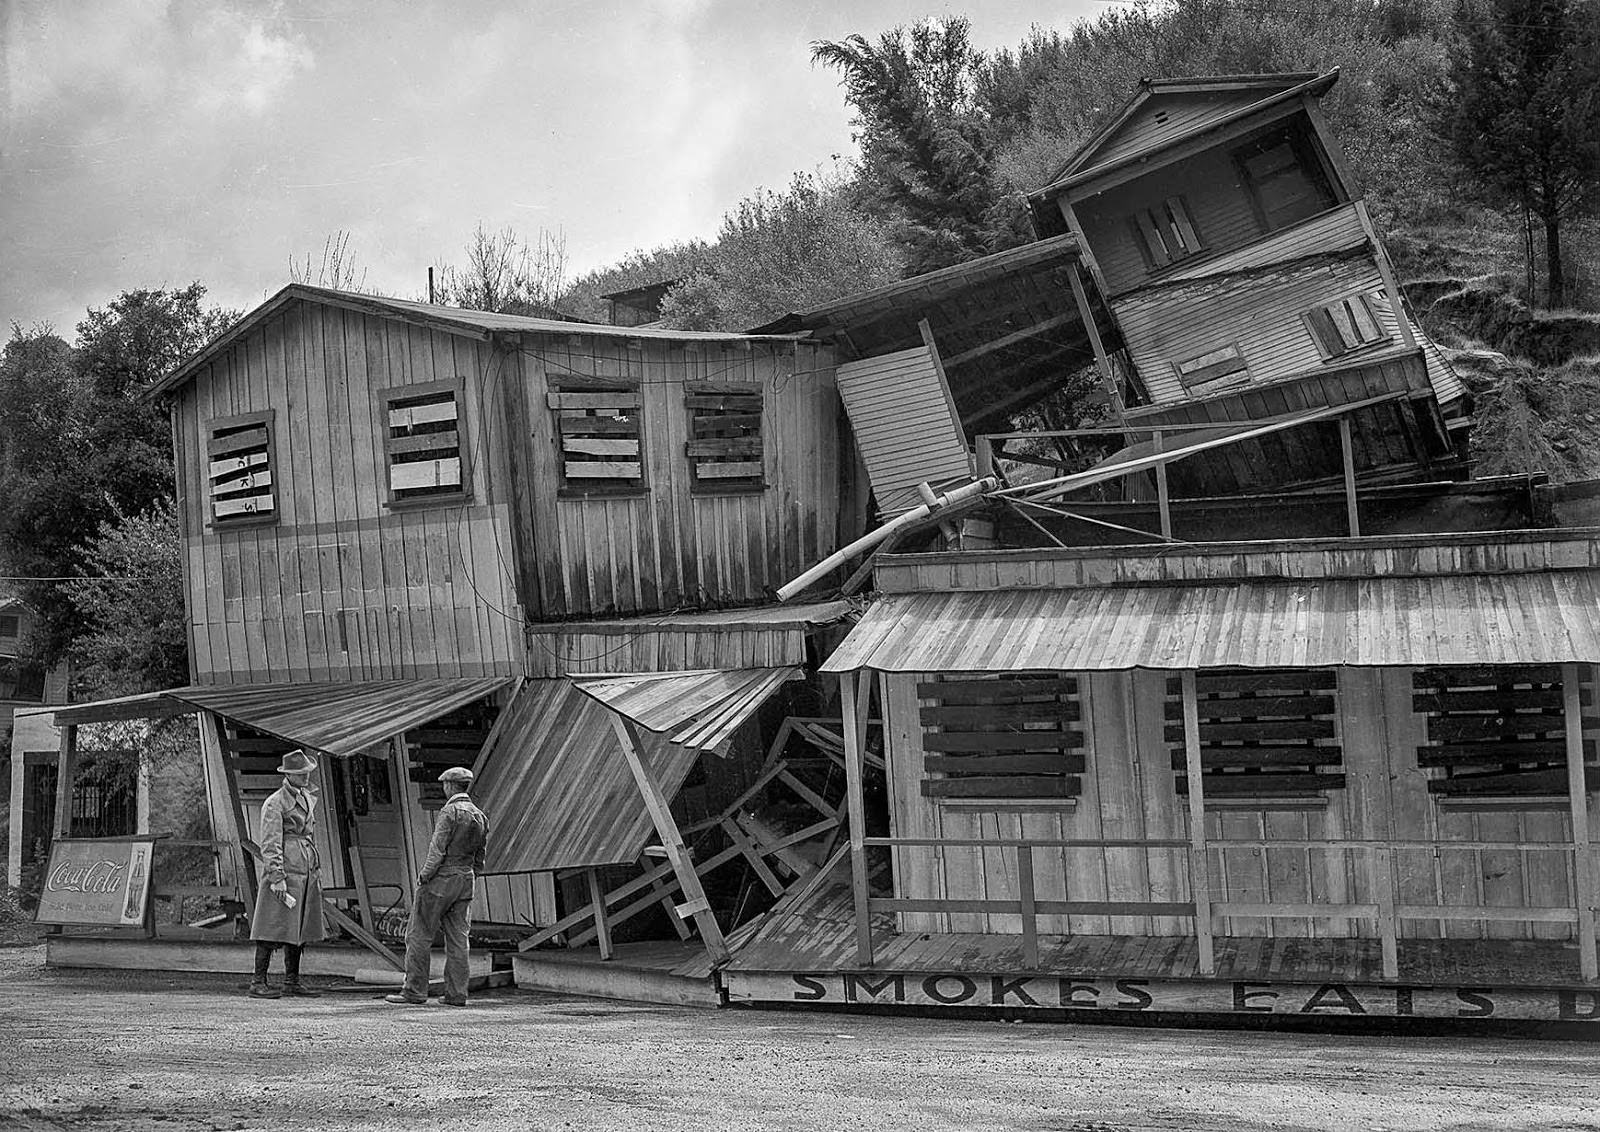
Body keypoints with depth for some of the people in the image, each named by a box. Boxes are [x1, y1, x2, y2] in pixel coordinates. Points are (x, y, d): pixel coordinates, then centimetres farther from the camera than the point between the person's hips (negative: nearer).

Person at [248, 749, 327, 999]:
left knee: (300, 929, 9)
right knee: (274, 929, -8)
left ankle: (292, 983, 15)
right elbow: (270, 844, -13)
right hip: (285, 868, -8)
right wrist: (277, 876, -20)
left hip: (305, 870, 8)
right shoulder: (275, 804, -8)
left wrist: (316, 870, 22)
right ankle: (258, 982, -6)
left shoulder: (308, 799, 18)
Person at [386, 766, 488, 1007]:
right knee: (458, 939, 7)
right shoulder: (480, 817, 10)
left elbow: (438, 851, -18)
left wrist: (424, 876, -10)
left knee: (419, 935, 0)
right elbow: (479, 858, 14)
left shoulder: (450, 812, -13)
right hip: (465, 882, 7)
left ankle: (414, 991, 0)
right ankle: (456, 994, 5)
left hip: (440, 879, -7)